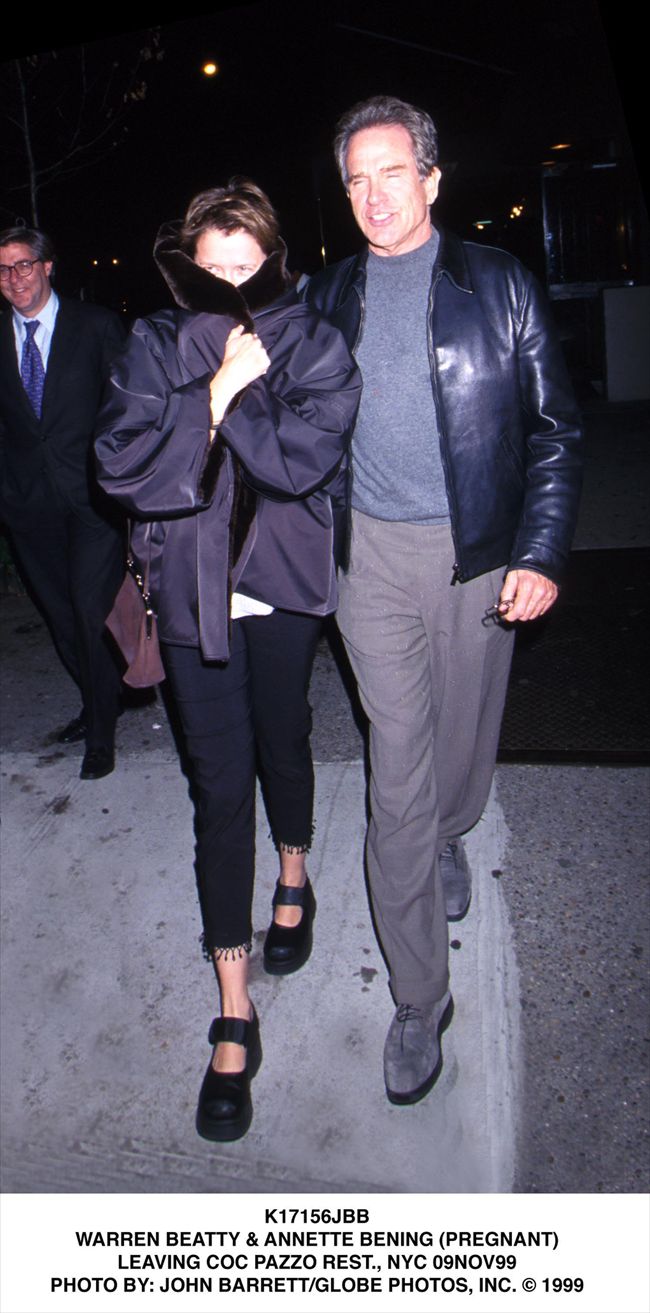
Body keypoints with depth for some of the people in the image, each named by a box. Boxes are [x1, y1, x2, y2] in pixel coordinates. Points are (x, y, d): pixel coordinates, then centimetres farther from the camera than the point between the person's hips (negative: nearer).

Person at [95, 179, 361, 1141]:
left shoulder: (314, 345, -3)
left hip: (284, 583, 0)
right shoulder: (155, 347, 1)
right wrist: (221, 391, -17)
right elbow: (121, 465, -12)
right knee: (220, 783, -1)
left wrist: (222, 399, -17)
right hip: (193, 590, 1)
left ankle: (294, 878, 49)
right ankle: (235, 1017, 9)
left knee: (282, 741, 16)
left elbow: (305, 458, -17)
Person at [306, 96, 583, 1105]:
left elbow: (555, 428, 1)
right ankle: (420, 1000, 13)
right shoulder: (325, 298, 8)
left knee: (464, 747, 13)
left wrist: (541, 555, -10)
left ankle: (445, 841, 51)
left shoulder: (499, 286, 3)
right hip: (372, 555, 0)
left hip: (481, 552, 0)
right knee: (398, 777, -1)